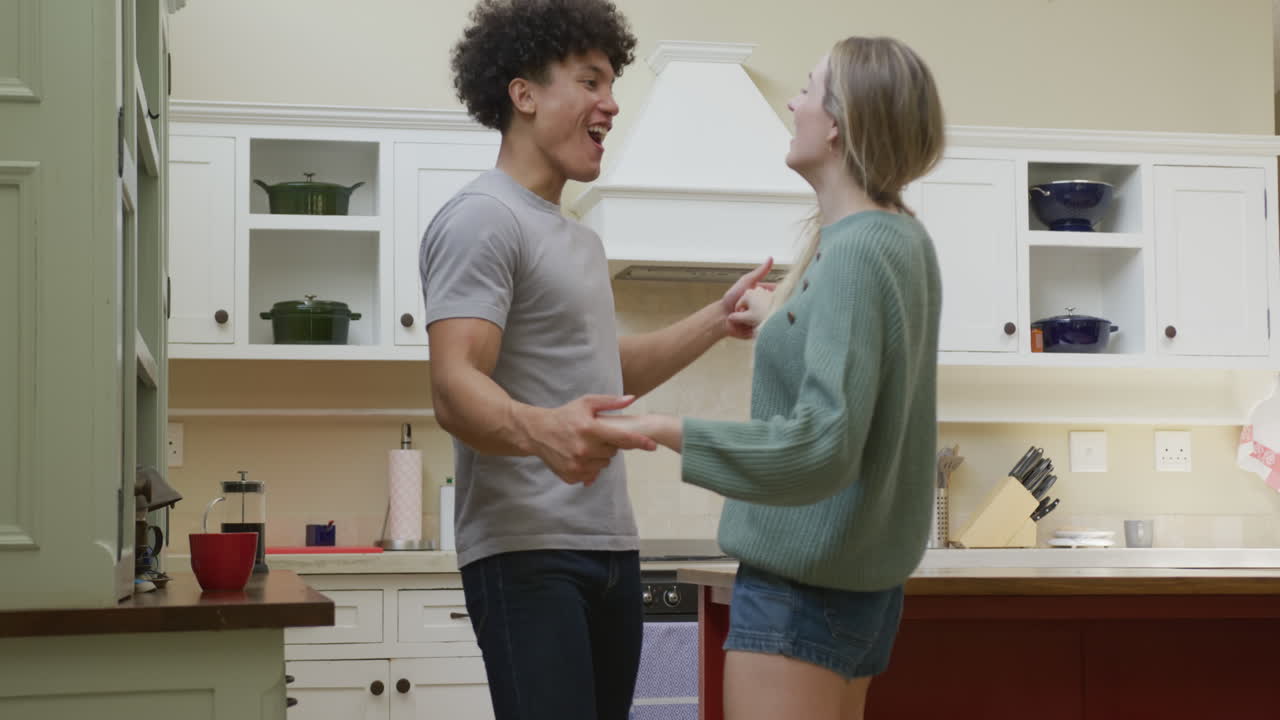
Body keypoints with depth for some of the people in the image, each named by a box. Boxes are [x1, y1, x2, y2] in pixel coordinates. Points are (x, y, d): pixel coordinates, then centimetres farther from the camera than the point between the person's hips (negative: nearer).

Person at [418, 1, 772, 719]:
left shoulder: (581, 239, 21)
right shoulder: (482, 218, -10)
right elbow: (455, 389, -21)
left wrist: (719, 318, 24)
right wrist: (538, 431, -41)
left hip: (611, 547, 9)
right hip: (528, 551, -9)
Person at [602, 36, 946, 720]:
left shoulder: (854, 254, -20)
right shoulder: (905, 239, 9)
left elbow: (820, 446, -27)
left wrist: (662, 429, -25)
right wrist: (784, 317, 33)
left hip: (803, 585, -10)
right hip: (866, 579, 10)